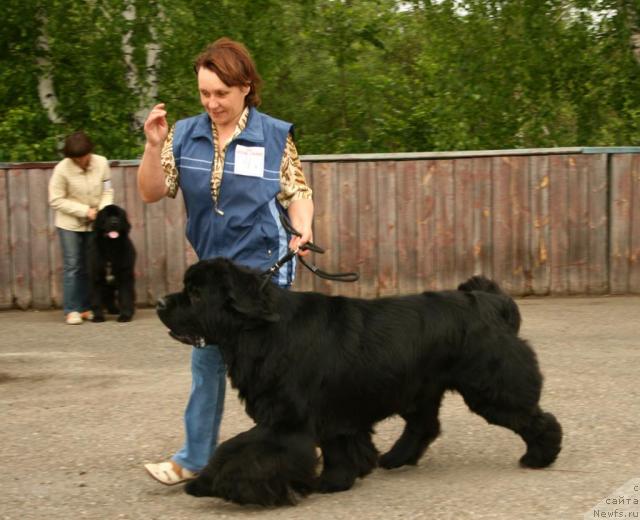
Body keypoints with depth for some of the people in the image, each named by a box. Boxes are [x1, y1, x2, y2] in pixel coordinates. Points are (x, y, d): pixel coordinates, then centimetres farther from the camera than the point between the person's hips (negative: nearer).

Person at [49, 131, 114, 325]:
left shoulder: (101, 163, -10)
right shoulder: (62, 169, -17)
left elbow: (107, 192, -2)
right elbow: (56, 200, -15)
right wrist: (85, 210, -19)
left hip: (94, 224, 3)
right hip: (70, 224, -3)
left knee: (90, 266, 7)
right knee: (72, 266, -3)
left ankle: (86, 308, 15)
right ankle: (71, 310, 0)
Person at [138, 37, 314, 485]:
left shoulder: (275, 136, -6)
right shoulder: (184, 135, 1)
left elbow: (298, 193, 0)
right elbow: (152, 192, -1)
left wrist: (302, 229, -19)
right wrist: (154, 146, -15)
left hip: (263, 266, -4)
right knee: (207, 360, 8)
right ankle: (195, 459, 15)